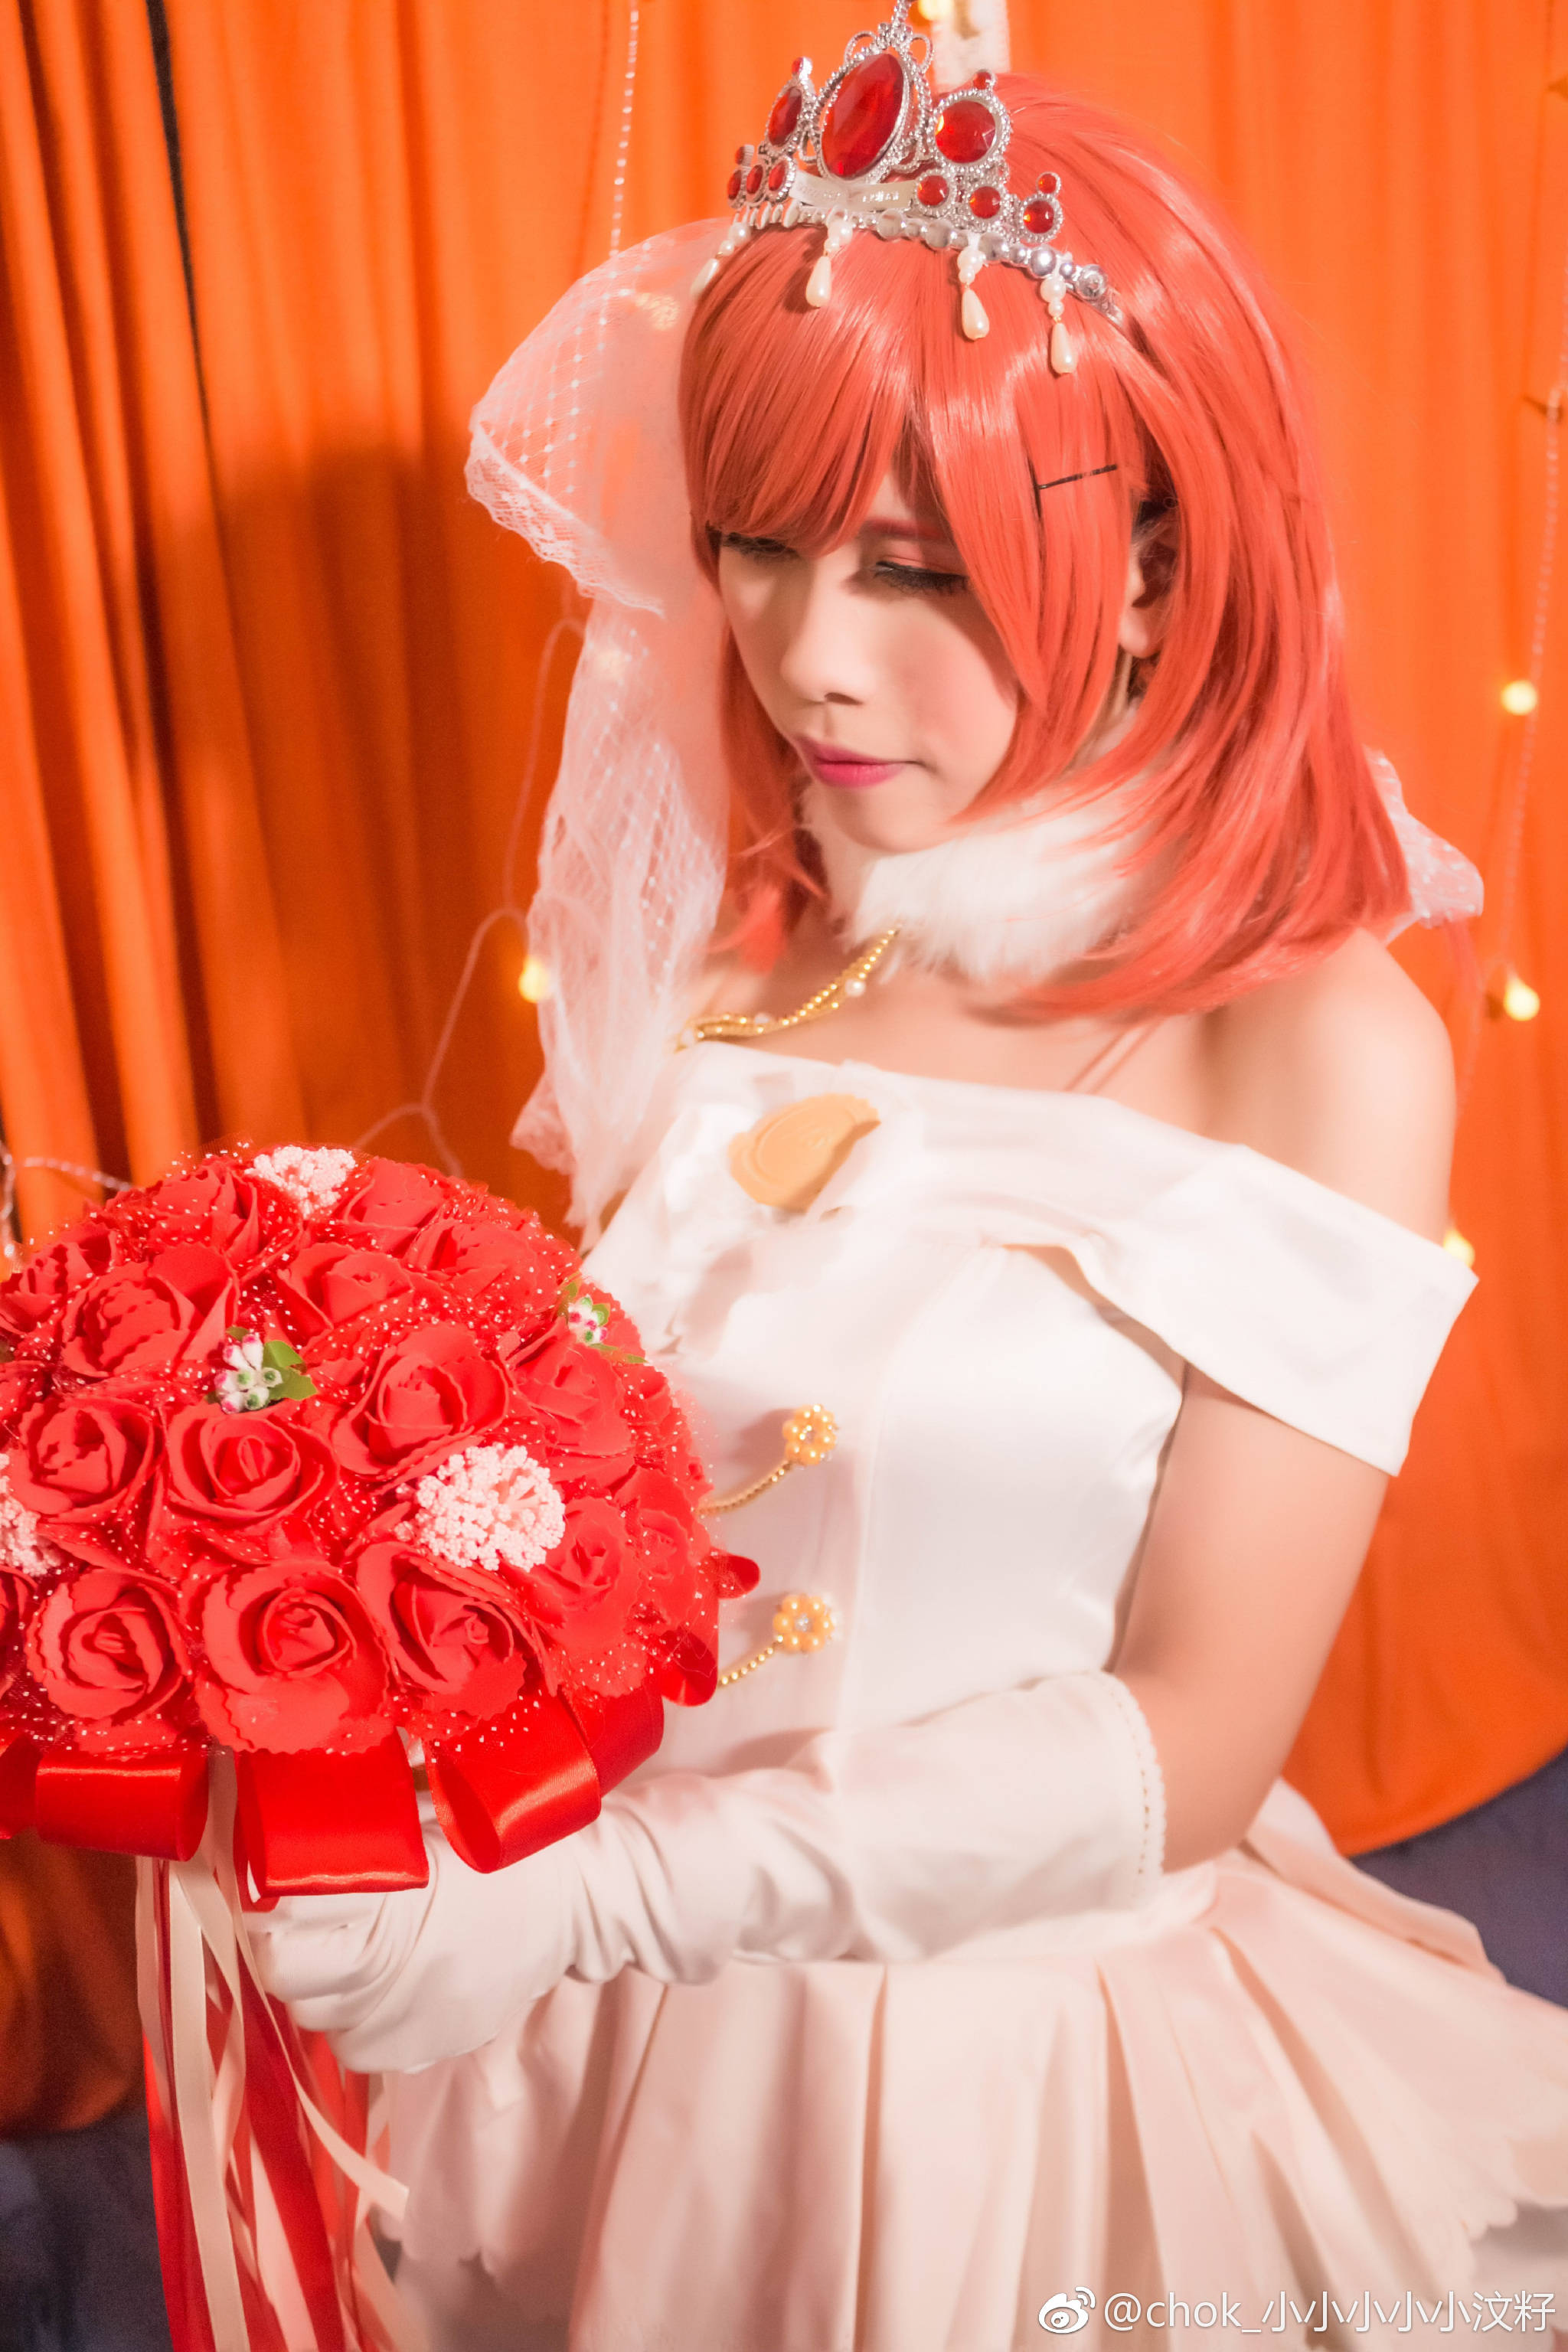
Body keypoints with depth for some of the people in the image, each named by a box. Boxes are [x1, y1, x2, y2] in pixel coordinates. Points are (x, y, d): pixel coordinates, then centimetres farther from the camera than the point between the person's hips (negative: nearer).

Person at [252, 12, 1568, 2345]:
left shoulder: (1316, 1045, -18)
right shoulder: (722, 954, -6)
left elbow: (1189, 1745, -19)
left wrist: (592, 1894, -23)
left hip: (1030, 2057, -4)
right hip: (634, 2038, 4)